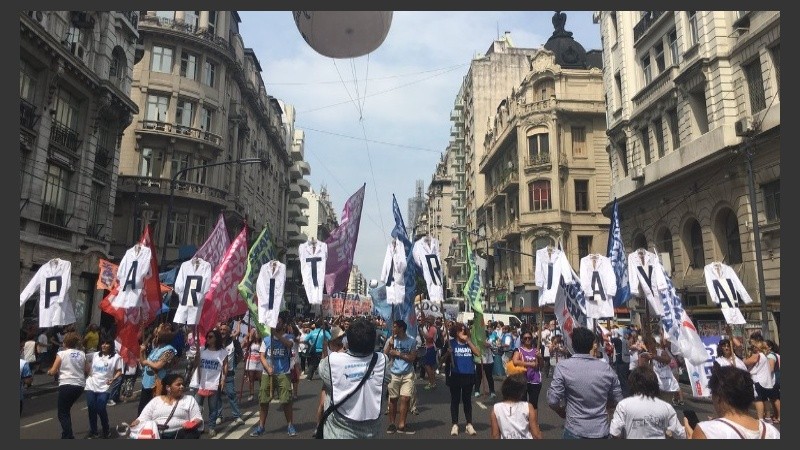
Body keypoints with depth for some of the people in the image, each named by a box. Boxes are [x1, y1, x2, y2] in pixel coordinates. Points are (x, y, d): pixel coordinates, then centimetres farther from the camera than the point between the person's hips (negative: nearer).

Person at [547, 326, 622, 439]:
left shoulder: (563, 367, -13)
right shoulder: (607, 368, -3)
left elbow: (552, 401, -13)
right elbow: (618, 400, 5)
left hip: (575, 431, -3)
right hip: (600, 430, 3)